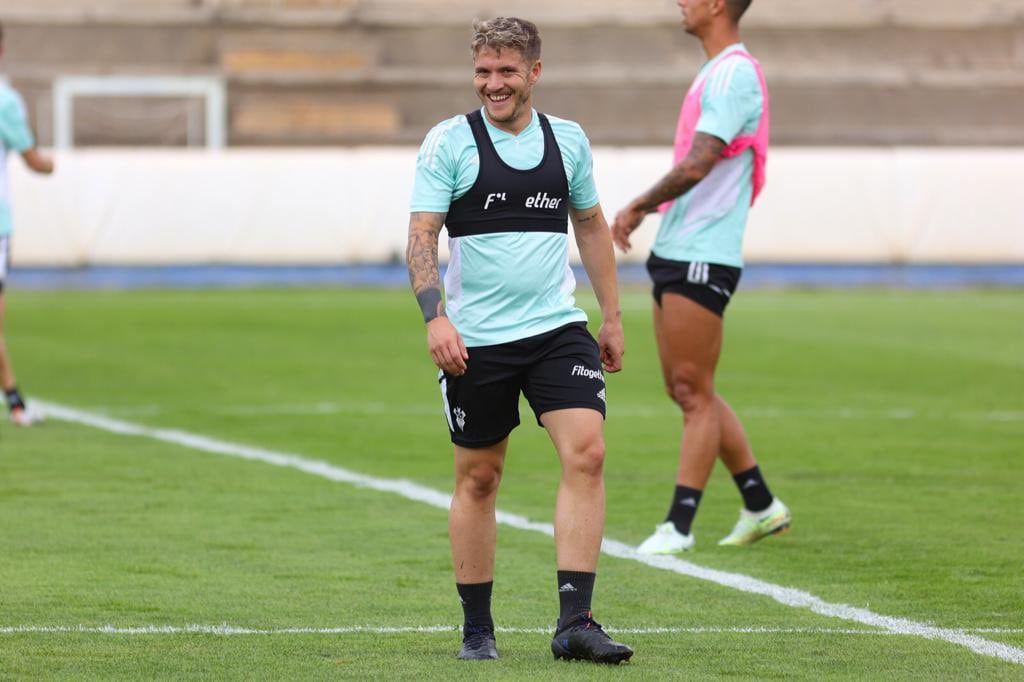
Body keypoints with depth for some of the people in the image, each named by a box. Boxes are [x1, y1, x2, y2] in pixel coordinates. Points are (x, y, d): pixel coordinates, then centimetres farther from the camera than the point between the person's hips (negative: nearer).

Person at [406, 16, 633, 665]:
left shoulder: (568, 139, 8)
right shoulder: (449, 142, -3)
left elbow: (592, 225, 20)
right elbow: (422, 234, -6)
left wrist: (613, 317, 20)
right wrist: (435, 317, -19)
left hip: (558, 328, 2)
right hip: (475, 339, -2)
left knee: (587, 452, -14)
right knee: (478, 478, 5)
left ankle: (575, 622, -14)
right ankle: (477, 629, 17)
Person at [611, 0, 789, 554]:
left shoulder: (734, 73, -14)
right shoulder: (717, 71, 18)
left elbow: (698, 165, -21)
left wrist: (636, 207, -11)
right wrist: (647, 209, 12)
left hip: (701, 258, -10)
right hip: (674, 254, 10)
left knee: (694, 391, -6)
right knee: (686, 390, 13)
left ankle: (679, 525, -4)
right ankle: (761, 507, 20)